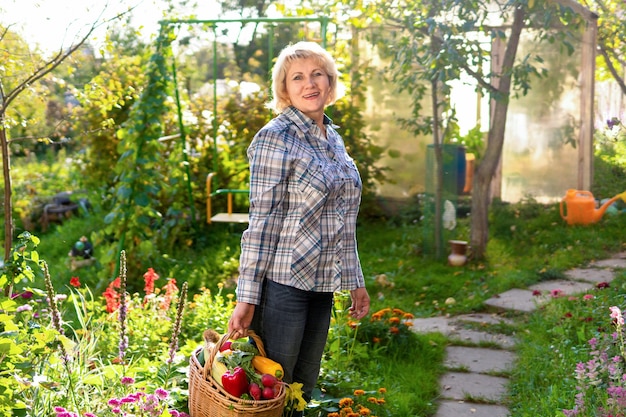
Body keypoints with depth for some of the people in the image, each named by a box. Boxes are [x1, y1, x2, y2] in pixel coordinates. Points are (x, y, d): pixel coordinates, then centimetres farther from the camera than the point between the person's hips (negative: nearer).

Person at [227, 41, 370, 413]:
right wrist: (247, 298, -15)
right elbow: (262, 221, -13)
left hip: (322, 285, 7)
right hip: (283, 281, -7)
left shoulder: (333, 138, 12)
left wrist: (356, 281, 16)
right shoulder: (276, 138, -10)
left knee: (304, 388, 15)